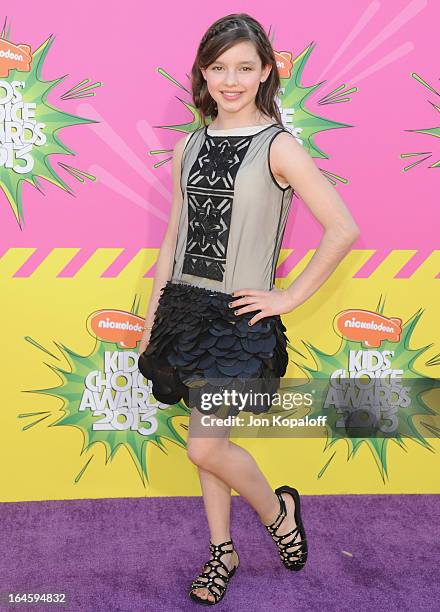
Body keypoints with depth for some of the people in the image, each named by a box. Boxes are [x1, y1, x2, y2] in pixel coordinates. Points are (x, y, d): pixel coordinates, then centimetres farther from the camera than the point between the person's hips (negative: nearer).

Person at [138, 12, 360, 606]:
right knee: (208, 440, 13)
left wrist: (291, 296, -11)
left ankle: (279, 510, 22)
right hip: (187, 308, 5)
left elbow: (343, 229, -14)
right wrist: (151, 320, 11)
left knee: (205, 447, -7)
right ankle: (222, 552, 31)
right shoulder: (190, 145, 8)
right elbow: (174, 236, 12)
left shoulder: (278, 146, -8)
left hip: (240, 317, -5)